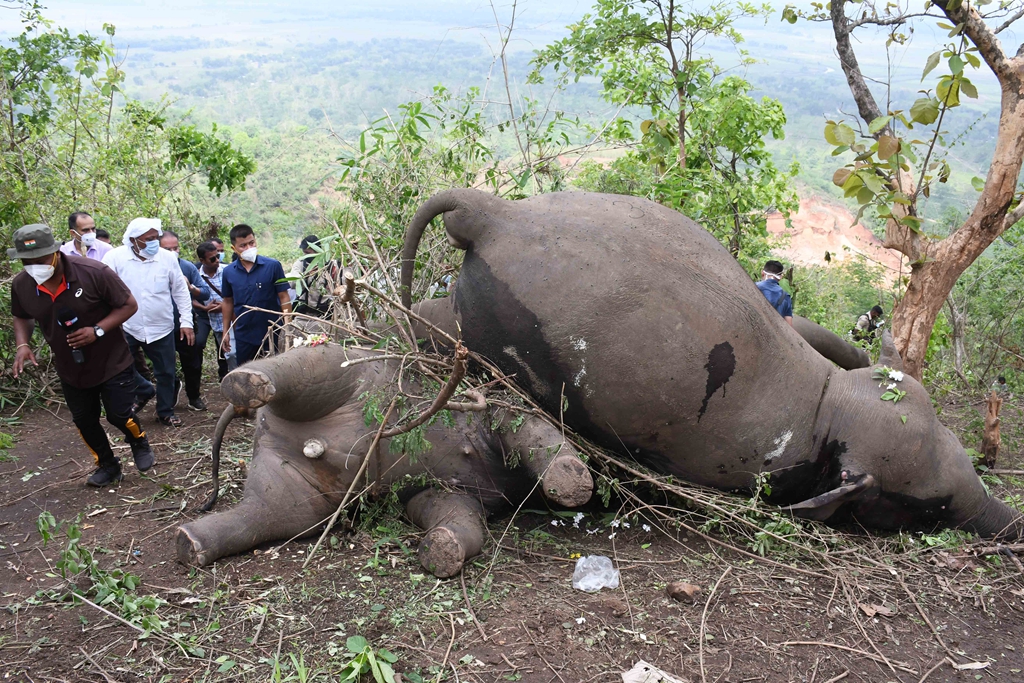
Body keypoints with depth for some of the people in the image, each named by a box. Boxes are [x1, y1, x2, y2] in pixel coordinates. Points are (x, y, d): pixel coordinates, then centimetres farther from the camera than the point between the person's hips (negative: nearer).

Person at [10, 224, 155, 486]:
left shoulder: (93, 272, -26)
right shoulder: (21, 285, -12)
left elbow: (129, 305, -17)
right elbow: (22, 317, 9)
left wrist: (97, 330, -28)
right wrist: (22, 344, -10)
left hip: (112, 362, -5)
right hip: (70, 369, 5)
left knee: (119, 415, 1)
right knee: (84, 421, 15)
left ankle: (139, 443, 35)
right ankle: (108, 466, 37)